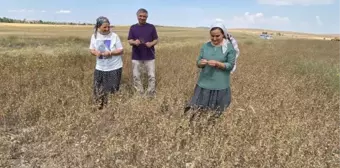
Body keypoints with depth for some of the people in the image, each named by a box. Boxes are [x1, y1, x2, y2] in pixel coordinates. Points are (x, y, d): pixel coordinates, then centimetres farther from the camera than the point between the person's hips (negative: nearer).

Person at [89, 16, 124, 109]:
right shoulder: (94, 36, 0)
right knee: (97, 89, 9)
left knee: (112, 89, 5)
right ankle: (100, 105, 30)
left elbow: (121, 50, -7)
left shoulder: (114, 36, -10)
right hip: (100, 68, 3)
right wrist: (95, 52, -15)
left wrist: (110, 53, -24)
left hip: (114, 67, -3)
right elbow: (91, 50, 8)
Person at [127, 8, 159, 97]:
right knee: (136, 76, 6)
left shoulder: (151, 27, 1)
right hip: (136, 56, 1)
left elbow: (156, 40, 4)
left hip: (149, 56, -1)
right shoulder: (133, 27, 4)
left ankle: (151, 95, 13)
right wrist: (134, 42, -21)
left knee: (152, 76, 0)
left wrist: (151, 43, -18)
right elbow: (129, 41, 2)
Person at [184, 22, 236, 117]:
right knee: (196, 108, 4)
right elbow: (198, 63, 6)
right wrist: (201, 63, -18)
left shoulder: (229, 48, -4)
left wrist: (217, 64, -22)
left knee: (217, 112, 6)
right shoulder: (205, 46, 5)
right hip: (204, 83, 3)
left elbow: (230, 66, -6)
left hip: (220, 85, -2)